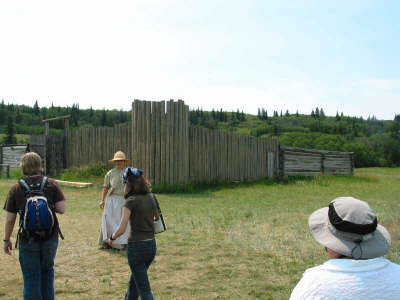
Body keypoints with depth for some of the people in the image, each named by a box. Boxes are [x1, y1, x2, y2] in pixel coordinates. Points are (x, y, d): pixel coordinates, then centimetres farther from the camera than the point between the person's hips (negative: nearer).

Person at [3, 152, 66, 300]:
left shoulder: (16, 188, -6)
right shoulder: (51, 184, -5)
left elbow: (10, 219, -4)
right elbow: (61, 209, -10)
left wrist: (7, 239, 8)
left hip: (27, 241, -2)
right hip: (50, 238, 2)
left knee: (31, 277, 9)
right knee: (47, 270, 23)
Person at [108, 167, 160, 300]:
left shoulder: (131, 201, -14)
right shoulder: (151, 197, 4)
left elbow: (122, 229, -17)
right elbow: (157, 217, 20)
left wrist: (112, 238, 0)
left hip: (136, 246, -6)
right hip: (151, 245, 7)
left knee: (144, 289, 2)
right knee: (134, 281, 26)